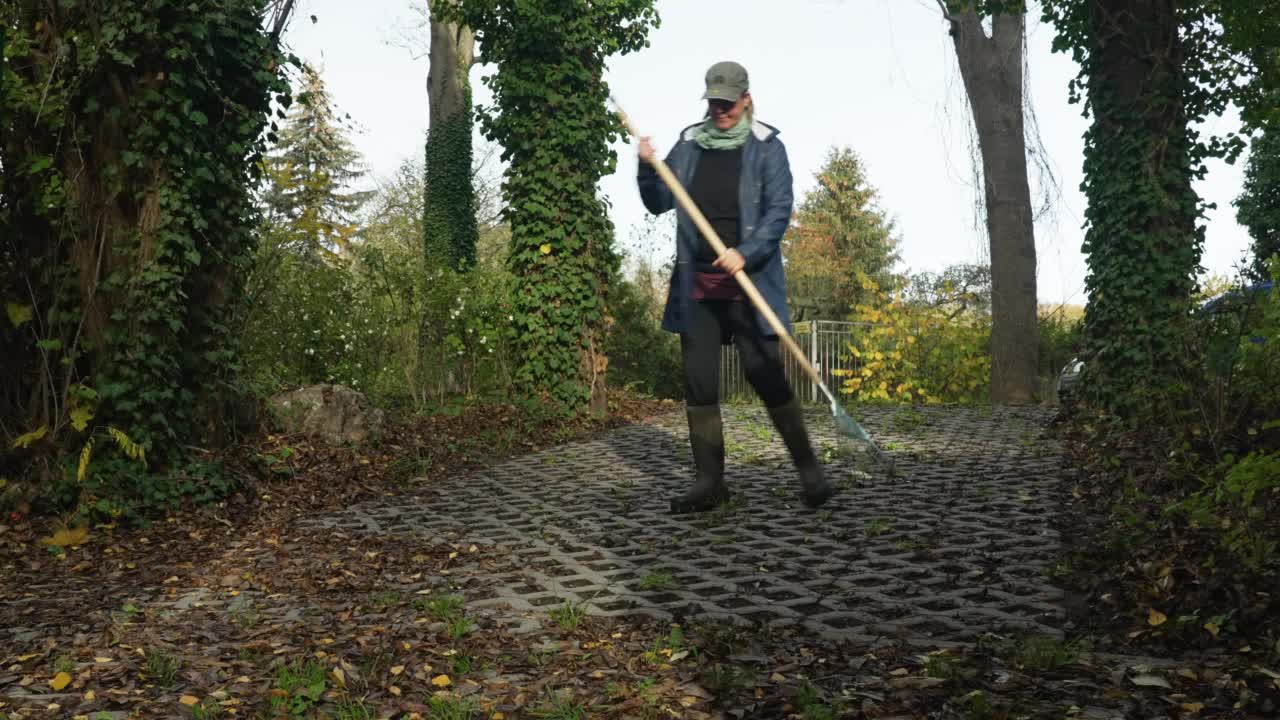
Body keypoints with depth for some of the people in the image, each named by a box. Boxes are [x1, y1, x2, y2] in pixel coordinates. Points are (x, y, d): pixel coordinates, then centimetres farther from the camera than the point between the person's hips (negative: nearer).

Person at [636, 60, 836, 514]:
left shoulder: (766, 147, 1)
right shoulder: (688, 146, 12)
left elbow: (779, 210, -8)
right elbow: (659, 203, 13)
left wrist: (746, 253, -22)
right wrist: (647, 169, -7)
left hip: (749, 282, -4)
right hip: (697, 283, 4)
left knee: (764, 374, -8)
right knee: (698, 382, 3)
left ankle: (808, 470, 7)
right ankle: (709, 481, 11)